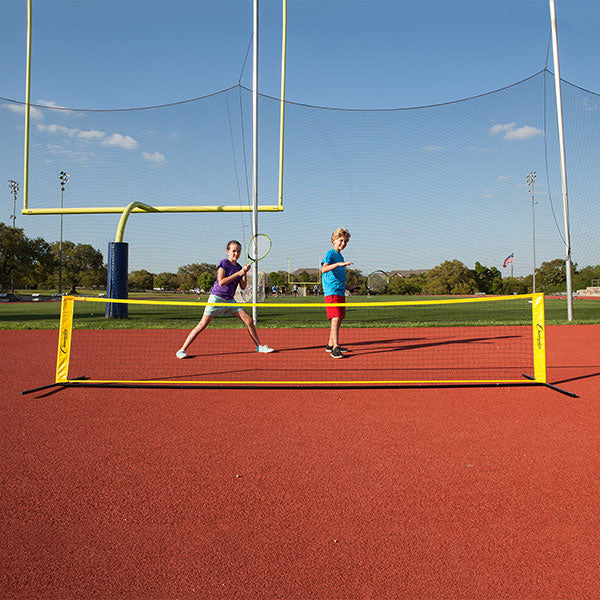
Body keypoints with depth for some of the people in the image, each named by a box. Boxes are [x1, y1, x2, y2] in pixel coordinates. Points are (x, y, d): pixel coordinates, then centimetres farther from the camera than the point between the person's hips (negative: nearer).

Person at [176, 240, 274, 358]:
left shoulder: (239, 267, 11)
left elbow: (243, 287, 8)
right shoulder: (223, 263, -7)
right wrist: (238, 273, -19)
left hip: (230, 300, 6)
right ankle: (182, 350, -2)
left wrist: (245, 273, -6)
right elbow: (221, 282, -20)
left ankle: (259, 346, 13)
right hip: (217, 297, -6)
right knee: (202, 325, -10)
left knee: (249, 320, -1)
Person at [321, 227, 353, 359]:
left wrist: (344, 286, 21)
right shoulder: (330, 253, -8)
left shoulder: (340, 256, 18)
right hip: (332, 292, -9)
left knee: (339, 319, 12)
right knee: (335, 318, -16)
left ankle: (330, 344, 23)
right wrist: (339, 264, -37)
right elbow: (324, 269, -27)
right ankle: (335, 348, -18)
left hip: (341, 292, 9)